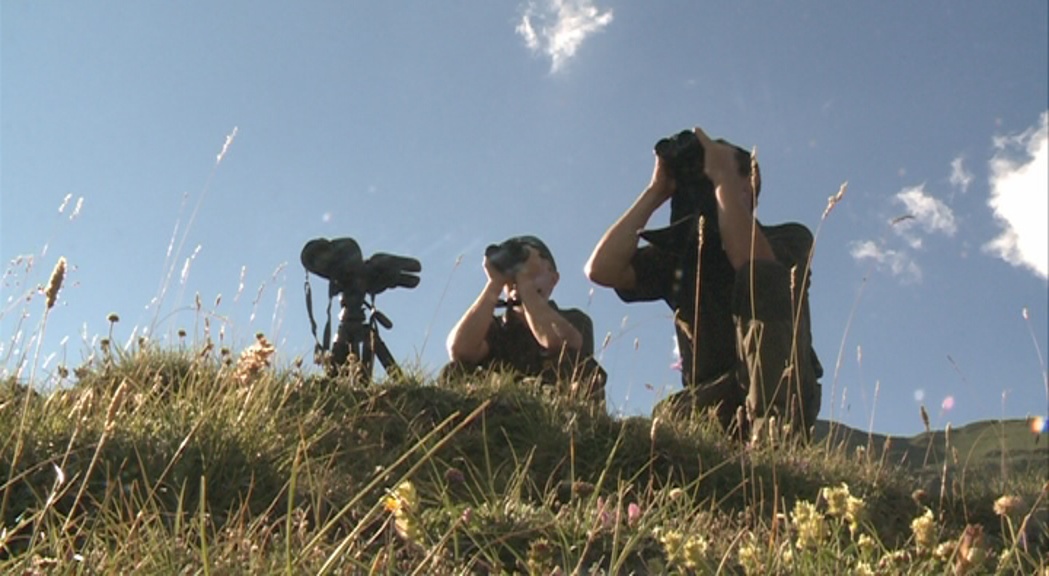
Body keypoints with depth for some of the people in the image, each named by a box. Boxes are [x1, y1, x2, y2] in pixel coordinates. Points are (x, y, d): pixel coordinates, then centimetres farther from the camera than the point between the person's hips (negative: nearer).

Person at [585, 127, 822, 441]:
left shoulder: (790, 238, 9)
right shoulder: (680, 253, 18)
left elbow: (753, 265, -17)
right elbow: (601, 269, 2)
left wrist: (722, 178, -8)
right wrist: (656, 192, 5)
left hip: (781, 398, -2)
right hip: (708, 400, 2)